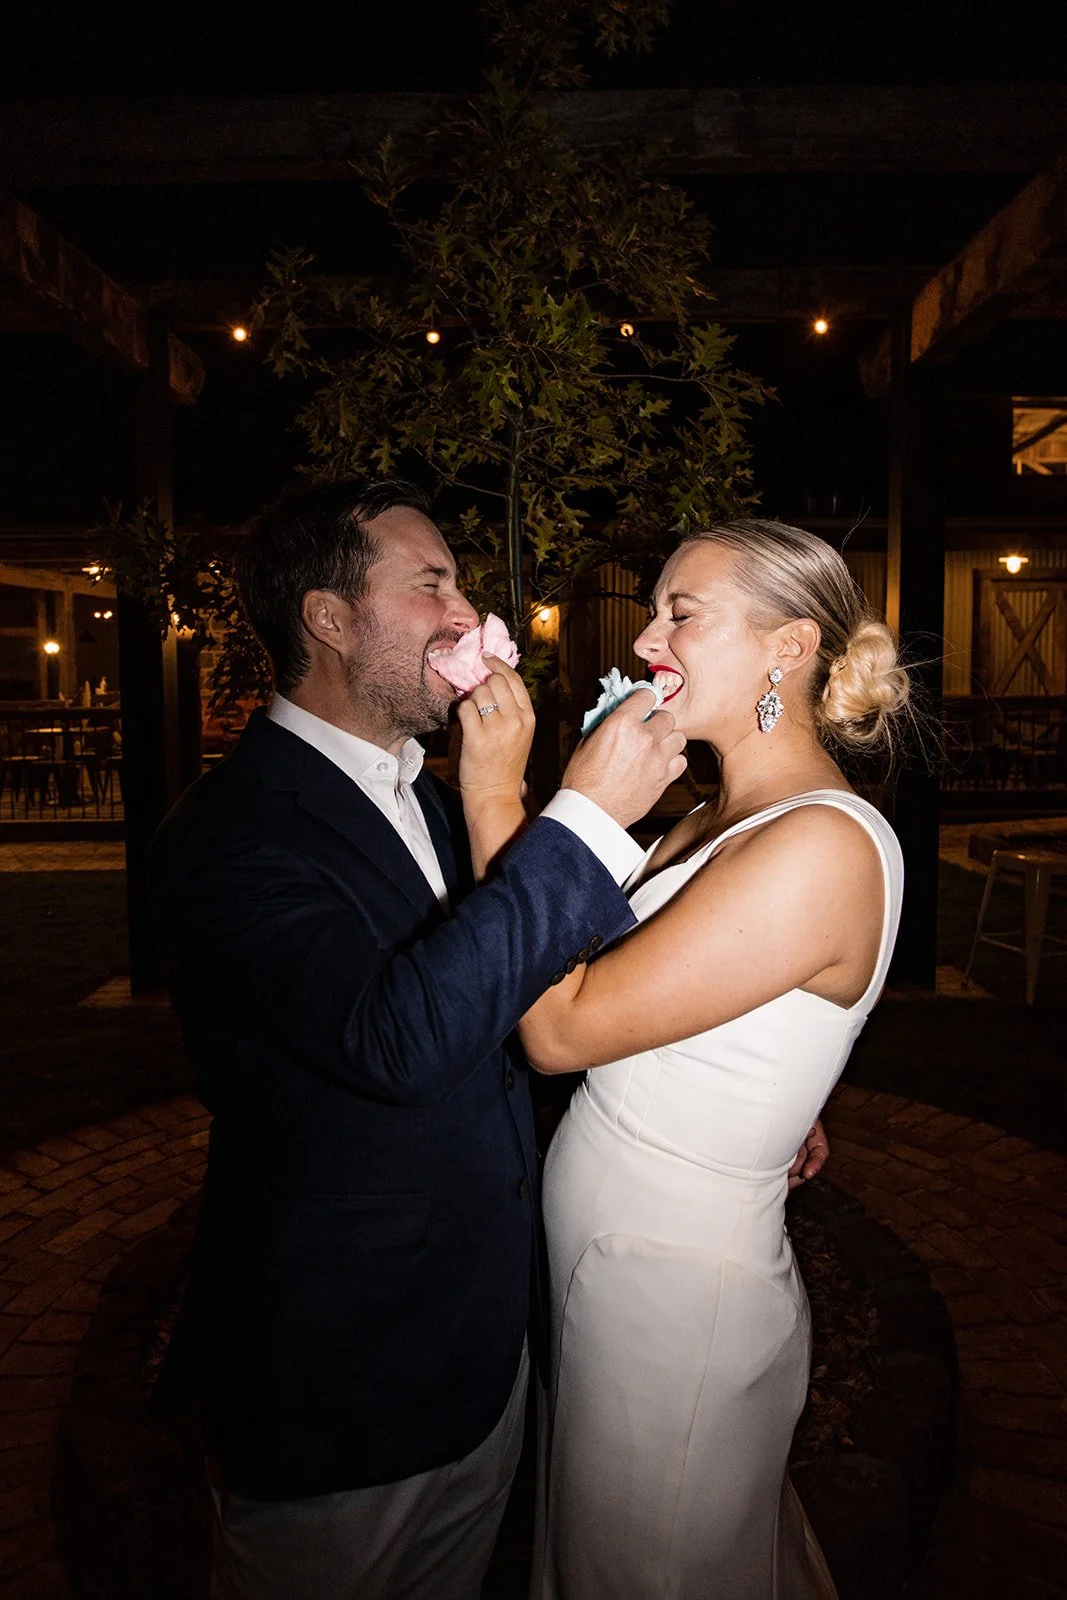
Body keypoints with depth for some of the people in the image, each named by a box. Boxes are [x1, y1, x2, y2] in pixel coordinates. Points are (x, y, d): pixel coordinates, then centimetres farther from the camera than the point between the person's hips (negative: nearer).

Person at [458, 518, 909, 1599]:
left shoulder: (826, 846, -26)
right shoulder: (711, 823, 5)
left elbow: (560, 1029, -26)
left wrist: (497, 793, -22)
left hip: (676, 1293, -8)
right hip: (594, 1259, 8)